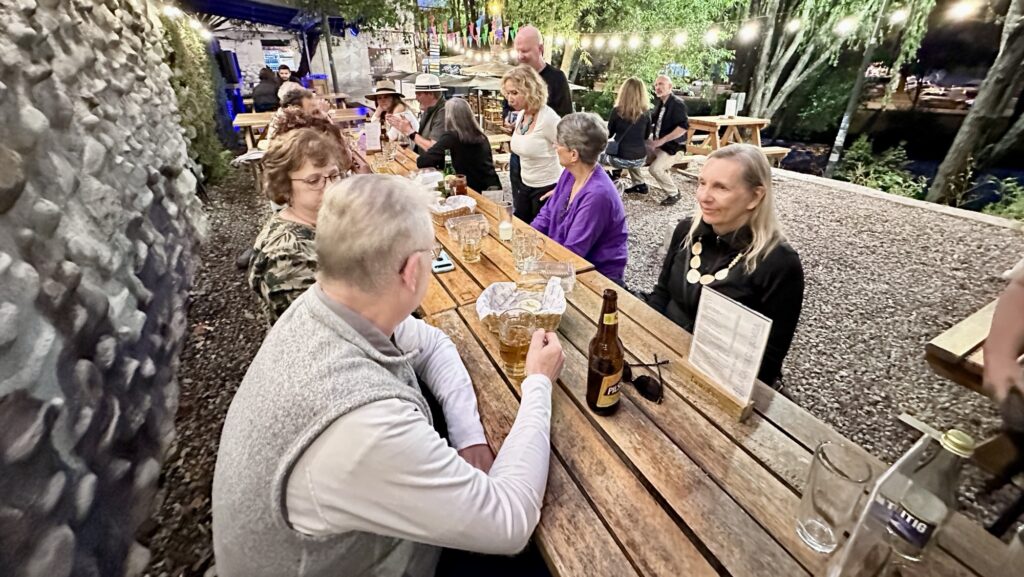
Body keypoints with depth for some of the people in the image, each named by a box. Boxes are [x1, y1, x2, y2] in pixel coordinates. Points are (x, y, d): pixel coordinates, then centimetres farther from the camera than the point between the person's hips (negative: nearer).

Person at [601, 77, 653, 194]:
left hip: (620, 158, -4)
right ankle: (640, 184, 34)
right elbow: (646, 136, 13)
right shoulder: (646, 112, -1)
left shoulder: (617, 111, -9)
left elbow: (609, 133, 6)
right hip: (640, 159, 4)